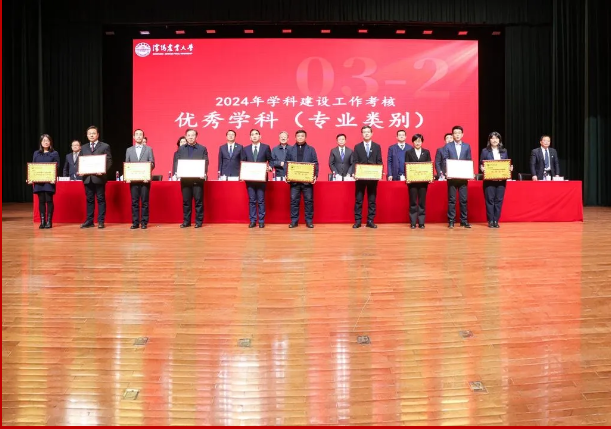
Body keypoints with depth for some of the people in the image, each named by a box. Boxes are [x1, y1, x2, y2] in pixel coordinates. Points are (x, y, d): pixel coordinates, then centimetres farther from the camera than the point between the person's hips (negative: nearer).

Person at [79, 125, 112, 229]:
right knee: (89, 200, 8)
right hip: (87, 178, 4)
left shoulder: (105, 146, 3)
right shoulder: (83, 148, 18)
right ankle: (89, 221, 12)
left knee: (101, 199, -1)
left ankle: (101, 221, 3)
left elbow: (109, 161, -4)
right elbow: (79, 161, 15)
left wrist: (102, 171, -19)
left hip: (99, 177, -4)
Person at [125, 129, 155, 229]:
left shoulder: (149, 149, 8)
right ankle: (135, 222, 6)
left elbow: (152, 164, 2)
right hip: (133, 179, 2)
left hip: (145, 179, -2)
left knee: (145, 202, 0)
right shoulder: (129, 150, 14)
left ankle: (144, 222, 5)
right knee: (134, 202, 2)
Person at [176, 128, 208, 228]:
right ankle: (186, 221, 12)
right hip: (185, 178, 3)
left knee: (198, 200, -1)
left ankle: (199, 221, 5)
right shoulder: (181, 149, 12)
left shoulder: (202, 148, 5)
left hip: (198, 178, -2)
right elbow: (177, 162, 8)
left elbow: (206, 163, -1)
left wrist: (204, 174, -17)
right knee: (186, 201, 6)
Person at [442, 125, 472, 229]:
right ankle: (451, 221, 5)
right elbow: (445, 161, 1)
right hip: (452, 176, -1)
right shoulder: (447, 146, 5)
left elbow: (469, 161, 9)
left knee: (464, 200, 2)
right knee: (451, 199, 0)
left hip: (463, 177, 2)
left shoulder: (467, 146, 10)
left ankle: (464, 221, 9)